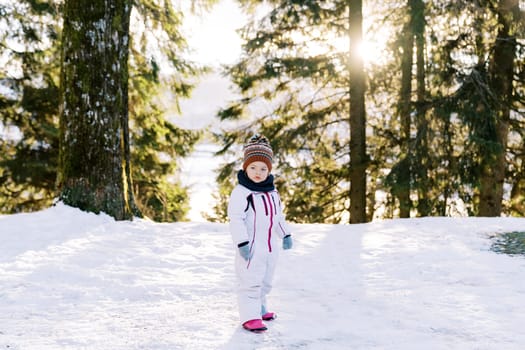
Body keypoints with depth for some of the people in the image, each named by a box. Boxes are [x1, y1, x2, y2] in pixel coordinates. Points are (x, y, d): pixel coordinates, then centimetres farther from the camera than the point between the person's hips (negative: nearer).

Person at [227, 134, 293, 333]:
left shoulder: (272, 191, 10)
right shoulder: (241, 192, -15)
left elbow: (278, 215, 23)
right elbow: (235, 219, -20)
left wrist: (285, 235, 23)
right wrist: (242, 243, -25)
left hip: (270, 247, 8)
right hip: (251, 247, -8)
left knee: (265, 282, 19)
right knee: (250, 282, -7)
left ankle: (260, 308, 34)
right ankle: (250, 317, -3)